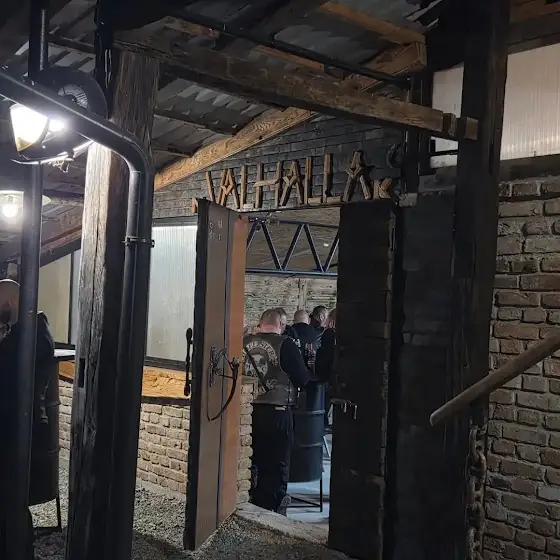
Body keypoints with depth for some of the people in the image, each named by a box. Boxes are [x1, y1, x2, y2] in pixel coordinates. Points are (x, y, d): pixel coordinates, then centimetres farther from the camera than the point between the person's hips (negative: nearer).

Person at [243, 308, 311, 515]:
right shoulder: (286, 345, -11)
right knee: (276, 467, 7)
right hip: (276, 412, -4)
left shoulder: (244, 343, 1)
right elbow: (303, 379, -8)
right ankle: (271, 511, 12)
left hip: (248, 410, 4)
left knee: (250, 463, 17)